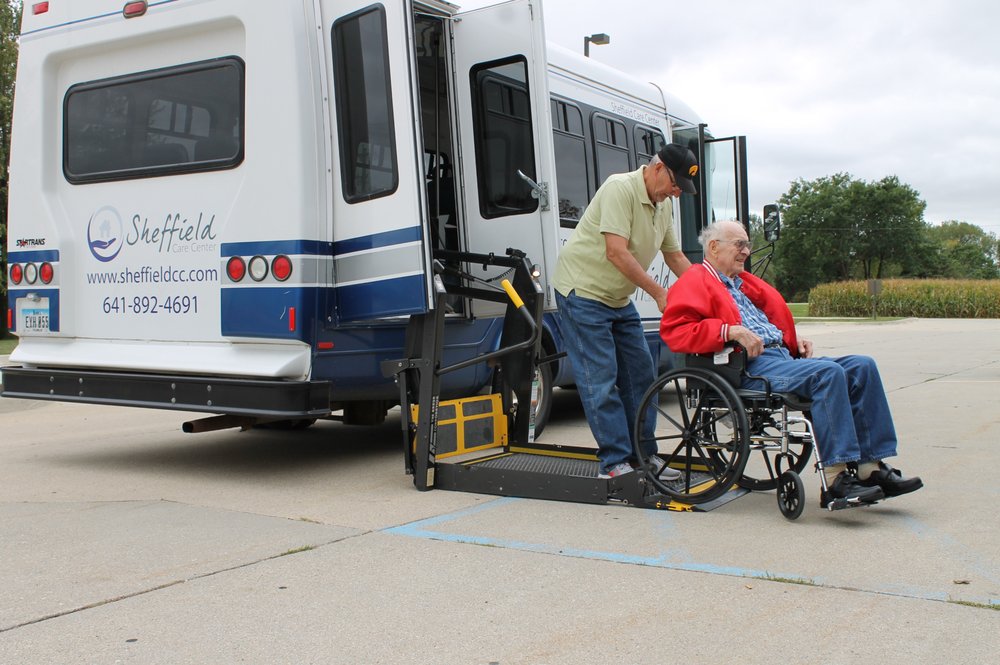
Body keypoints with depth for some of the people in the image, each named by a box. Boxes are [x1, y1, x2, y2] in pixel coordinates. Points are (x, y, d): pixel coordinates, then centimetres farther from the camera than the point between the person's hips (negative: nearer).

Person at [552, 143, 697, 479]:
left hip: (619, 299, 9)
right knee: (601, 381, -9)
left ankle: (642, 454, 18)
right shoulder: (620, 188, -20)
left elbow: (675, 256, 16)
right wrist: (658, 293, -24)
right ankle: (614, 463, -4)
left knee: (640, 375, 9)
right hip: (582, 291, -9)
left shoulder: (663, 205, 7)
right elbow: (617, 253, -27)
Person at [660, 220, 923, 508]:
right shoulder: (694, 282, 5)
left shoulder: (745, 283, 32)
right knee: (828, 373, -30)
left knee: (862, 367, -6)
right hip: (750, 366, -9)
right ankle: (835, 479, -33)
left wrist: (795, 341, 17)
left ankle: (871, 467, -9)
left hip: (784, 356, 9)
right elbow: (673, 330, -13)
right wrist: (731, 330, -22)